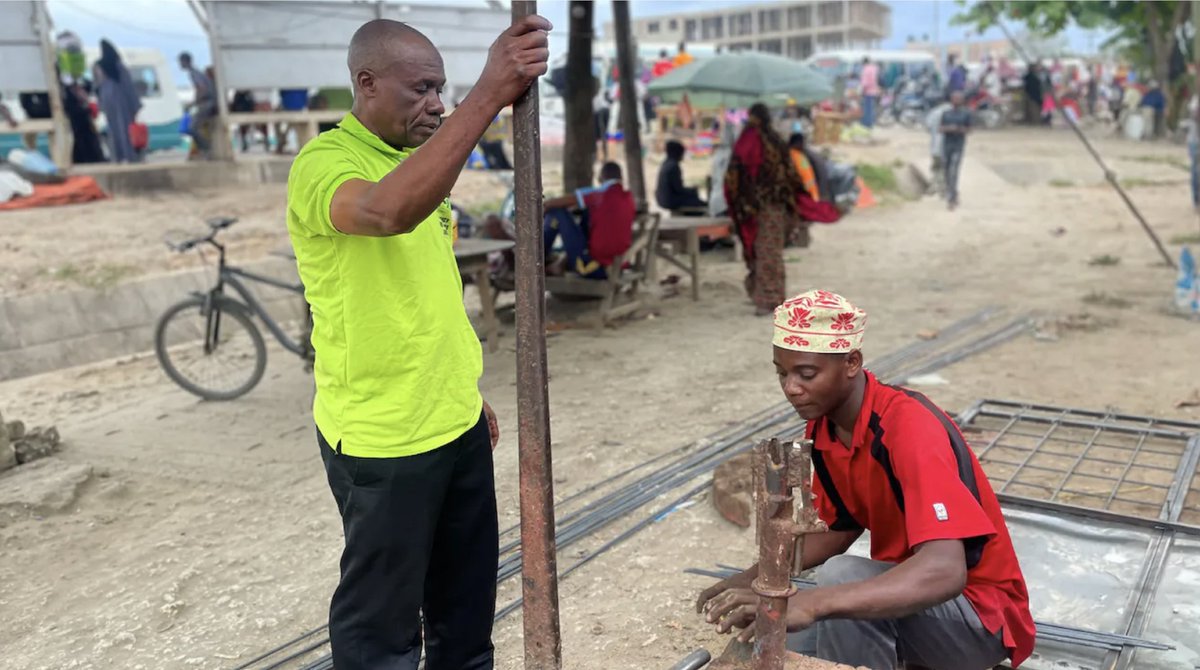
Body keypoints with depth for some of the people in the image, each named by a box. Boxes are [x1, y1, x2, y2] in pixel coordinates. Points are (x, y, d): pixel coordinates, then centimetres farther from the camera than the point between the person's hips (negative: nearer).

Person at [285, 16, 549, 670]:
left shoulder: (416, 163, 10)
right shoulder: (324, 163, -17)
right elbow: (389, 211, -42)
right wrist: (489, 95, -44)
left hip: (457, 424, 8)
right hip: (382, 441, -8)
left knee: (466, 597, 21)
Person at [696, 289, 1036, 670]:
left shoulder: (911, 428, -29)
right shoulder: (823, 428, -4)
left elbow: (944, 571, -41)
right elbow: (842, 530, 11)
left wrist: (810, 604, -51)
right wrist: (757, 578, -3)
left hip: (980, 613, -7)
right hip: (907, 593, 8)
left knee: (841, 579, -32)